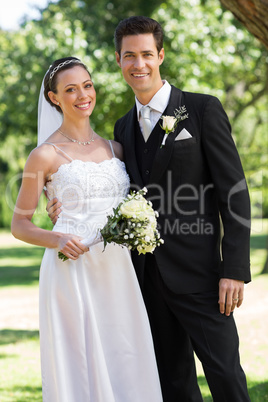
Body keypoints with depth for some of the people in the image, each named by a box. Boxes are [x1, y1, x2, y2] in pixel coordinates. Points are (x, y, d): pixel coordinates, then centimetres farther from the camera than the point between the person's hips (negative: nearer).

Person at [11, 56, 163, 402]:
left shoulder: (115, 149, 13)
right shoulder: (46, 155, -2)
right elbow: (19, 224, 1)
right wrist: (56, 240, -17)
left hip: (116, 272, 5)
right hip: (71, 272, -5)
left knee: (125, 363, 4)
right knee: (78, 365, -3)